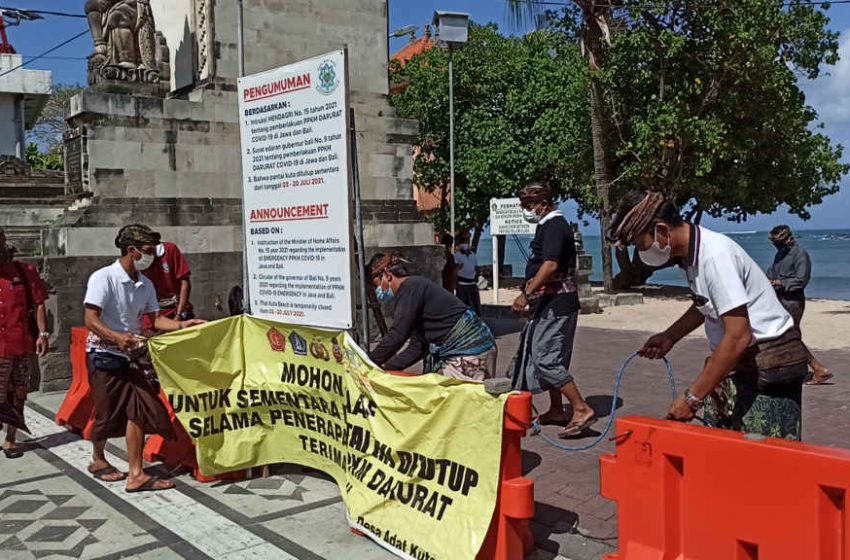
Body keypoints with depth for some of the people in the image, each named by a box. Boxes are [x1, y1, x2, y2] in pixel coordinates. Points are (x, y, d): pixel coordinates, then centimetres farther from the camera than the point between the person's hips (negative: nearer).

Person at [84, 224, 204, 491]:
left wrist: (182, 325, -10)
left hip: (133, 354, 6)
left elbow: (155, 319, 6)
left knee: (138, 410, -5)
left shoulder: (145, 285, 4)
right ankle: (98, 460, 33)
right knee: (108, 413, 5)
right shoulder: (103, 278, -15)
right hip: (105, 355, -5)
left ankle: (136, 474, -2)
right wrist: (117, 337, -35)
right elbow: (91, 320, -20)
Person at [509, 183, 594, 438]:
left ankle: (582, 410, -13)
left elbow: (551, 265, -26)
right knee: (549, 357, 15)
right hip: (551, 304, 11)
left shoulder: (554, 226, -14)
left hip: (556, 304, -11)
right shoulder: (550, 226, 18)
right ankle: (556, 410, 24)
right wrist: (532, 297, 24)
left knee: (545, 358, -13)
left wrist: (527, 294, -28)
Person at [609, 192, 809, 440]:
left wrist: (692, 398, -24)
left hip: (769, 366, -9)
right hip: (737, 364, 9)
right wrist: (669, 336, 14)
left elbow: (738, 337, -27)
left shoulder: (715, 255, -24)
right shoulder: (690, 254, 5)